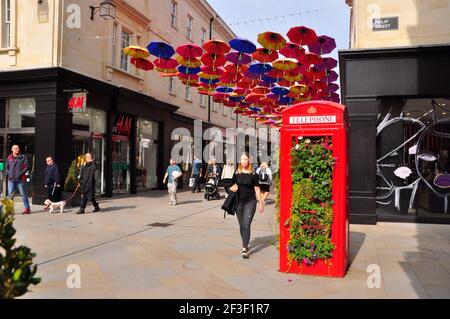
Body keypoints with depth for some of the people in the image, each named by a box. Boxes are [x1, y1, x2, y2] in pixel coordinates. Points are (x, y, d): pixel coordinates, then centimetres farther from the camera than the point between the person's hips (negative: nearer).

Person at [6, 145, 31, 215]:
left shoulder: (23, 157, 2)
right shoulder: (9, 158, 11)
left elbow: (26, 167, -2)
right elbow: (7, 167, 18)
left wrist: (21, 173, -13)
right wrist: (8, 174, 2)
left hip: (20, 179, -3)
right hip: (11, 179, 3)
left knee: (23, 194, 3)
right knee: (10, 194, 1)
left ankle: (27, 208, 10)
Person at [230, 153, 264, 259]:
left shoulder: (253, 174, -2)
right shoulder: (236, 173, 5)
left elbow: (257, 189, 2)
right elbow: (232, 186, 14)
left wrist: (260, 203, 2)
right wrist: (232, 188, -10)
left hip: (250, 202, -3)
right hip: (239, 202, 3)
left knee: (246, 225, -12)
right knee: (241, 225, 13)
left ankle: (244, 249, -10)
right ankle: (245, 244, 31)